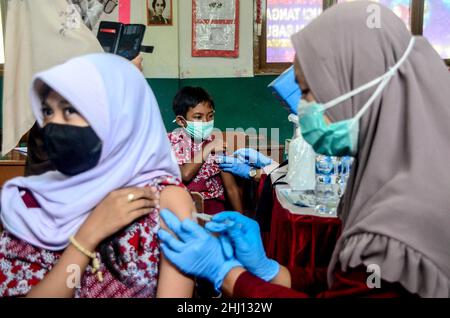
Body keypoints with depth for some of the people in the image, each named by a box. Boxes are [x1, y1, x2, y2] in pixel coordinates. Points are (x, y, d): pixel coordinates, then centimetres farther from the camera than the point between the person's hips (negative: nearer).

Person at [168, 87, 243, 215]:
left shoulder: (217, 144, 2)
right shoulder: (172, 140, -2)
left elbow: (231, 187, 4)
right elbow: (184, 175, -18)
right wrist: (207, 149, -21)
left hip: (213, 204, 1)